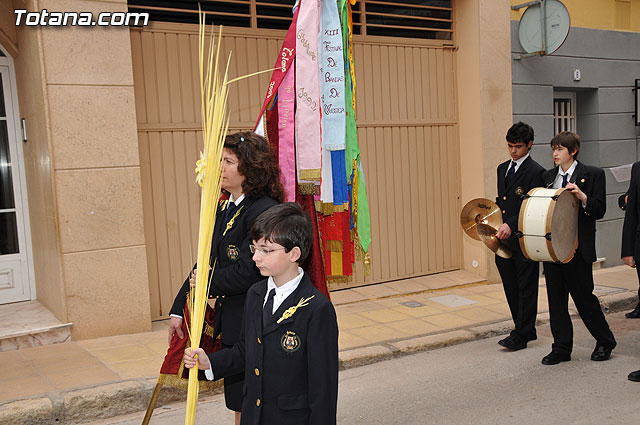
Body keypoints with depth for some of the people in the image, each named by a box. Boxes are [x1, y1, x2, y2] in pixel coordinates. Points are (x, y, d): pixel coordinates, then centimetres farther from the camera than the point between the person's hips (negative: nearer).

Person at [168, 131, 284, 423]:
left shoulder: (265, 211, -20)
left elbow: (246, 273, -24)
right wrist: (178, 310, 11)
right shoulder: (223, 208, 10)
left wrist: (206, 282, -7)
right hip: (230, 324, 9)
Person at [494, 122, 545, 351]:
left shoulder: (536, 172, -10)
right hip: (504, 240, 8)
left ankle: (520, 336, 8)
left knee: (526, 288, 2)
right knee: (511, 287, 13)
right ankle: (526, 330, 27)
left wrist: (511, 225, -25)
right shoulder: (502, 168, 15)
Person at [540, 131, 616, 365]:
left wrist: (582, 197, -23)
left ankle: (604, 341, 25)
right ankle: (562, 348, 18)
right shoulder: (548, 176, 12)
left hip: (577, 247, -5)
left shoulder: (593, 174, -2)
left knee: (584, 297, 3)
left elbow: (599, 210, -7)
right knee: (556, 298, 7)